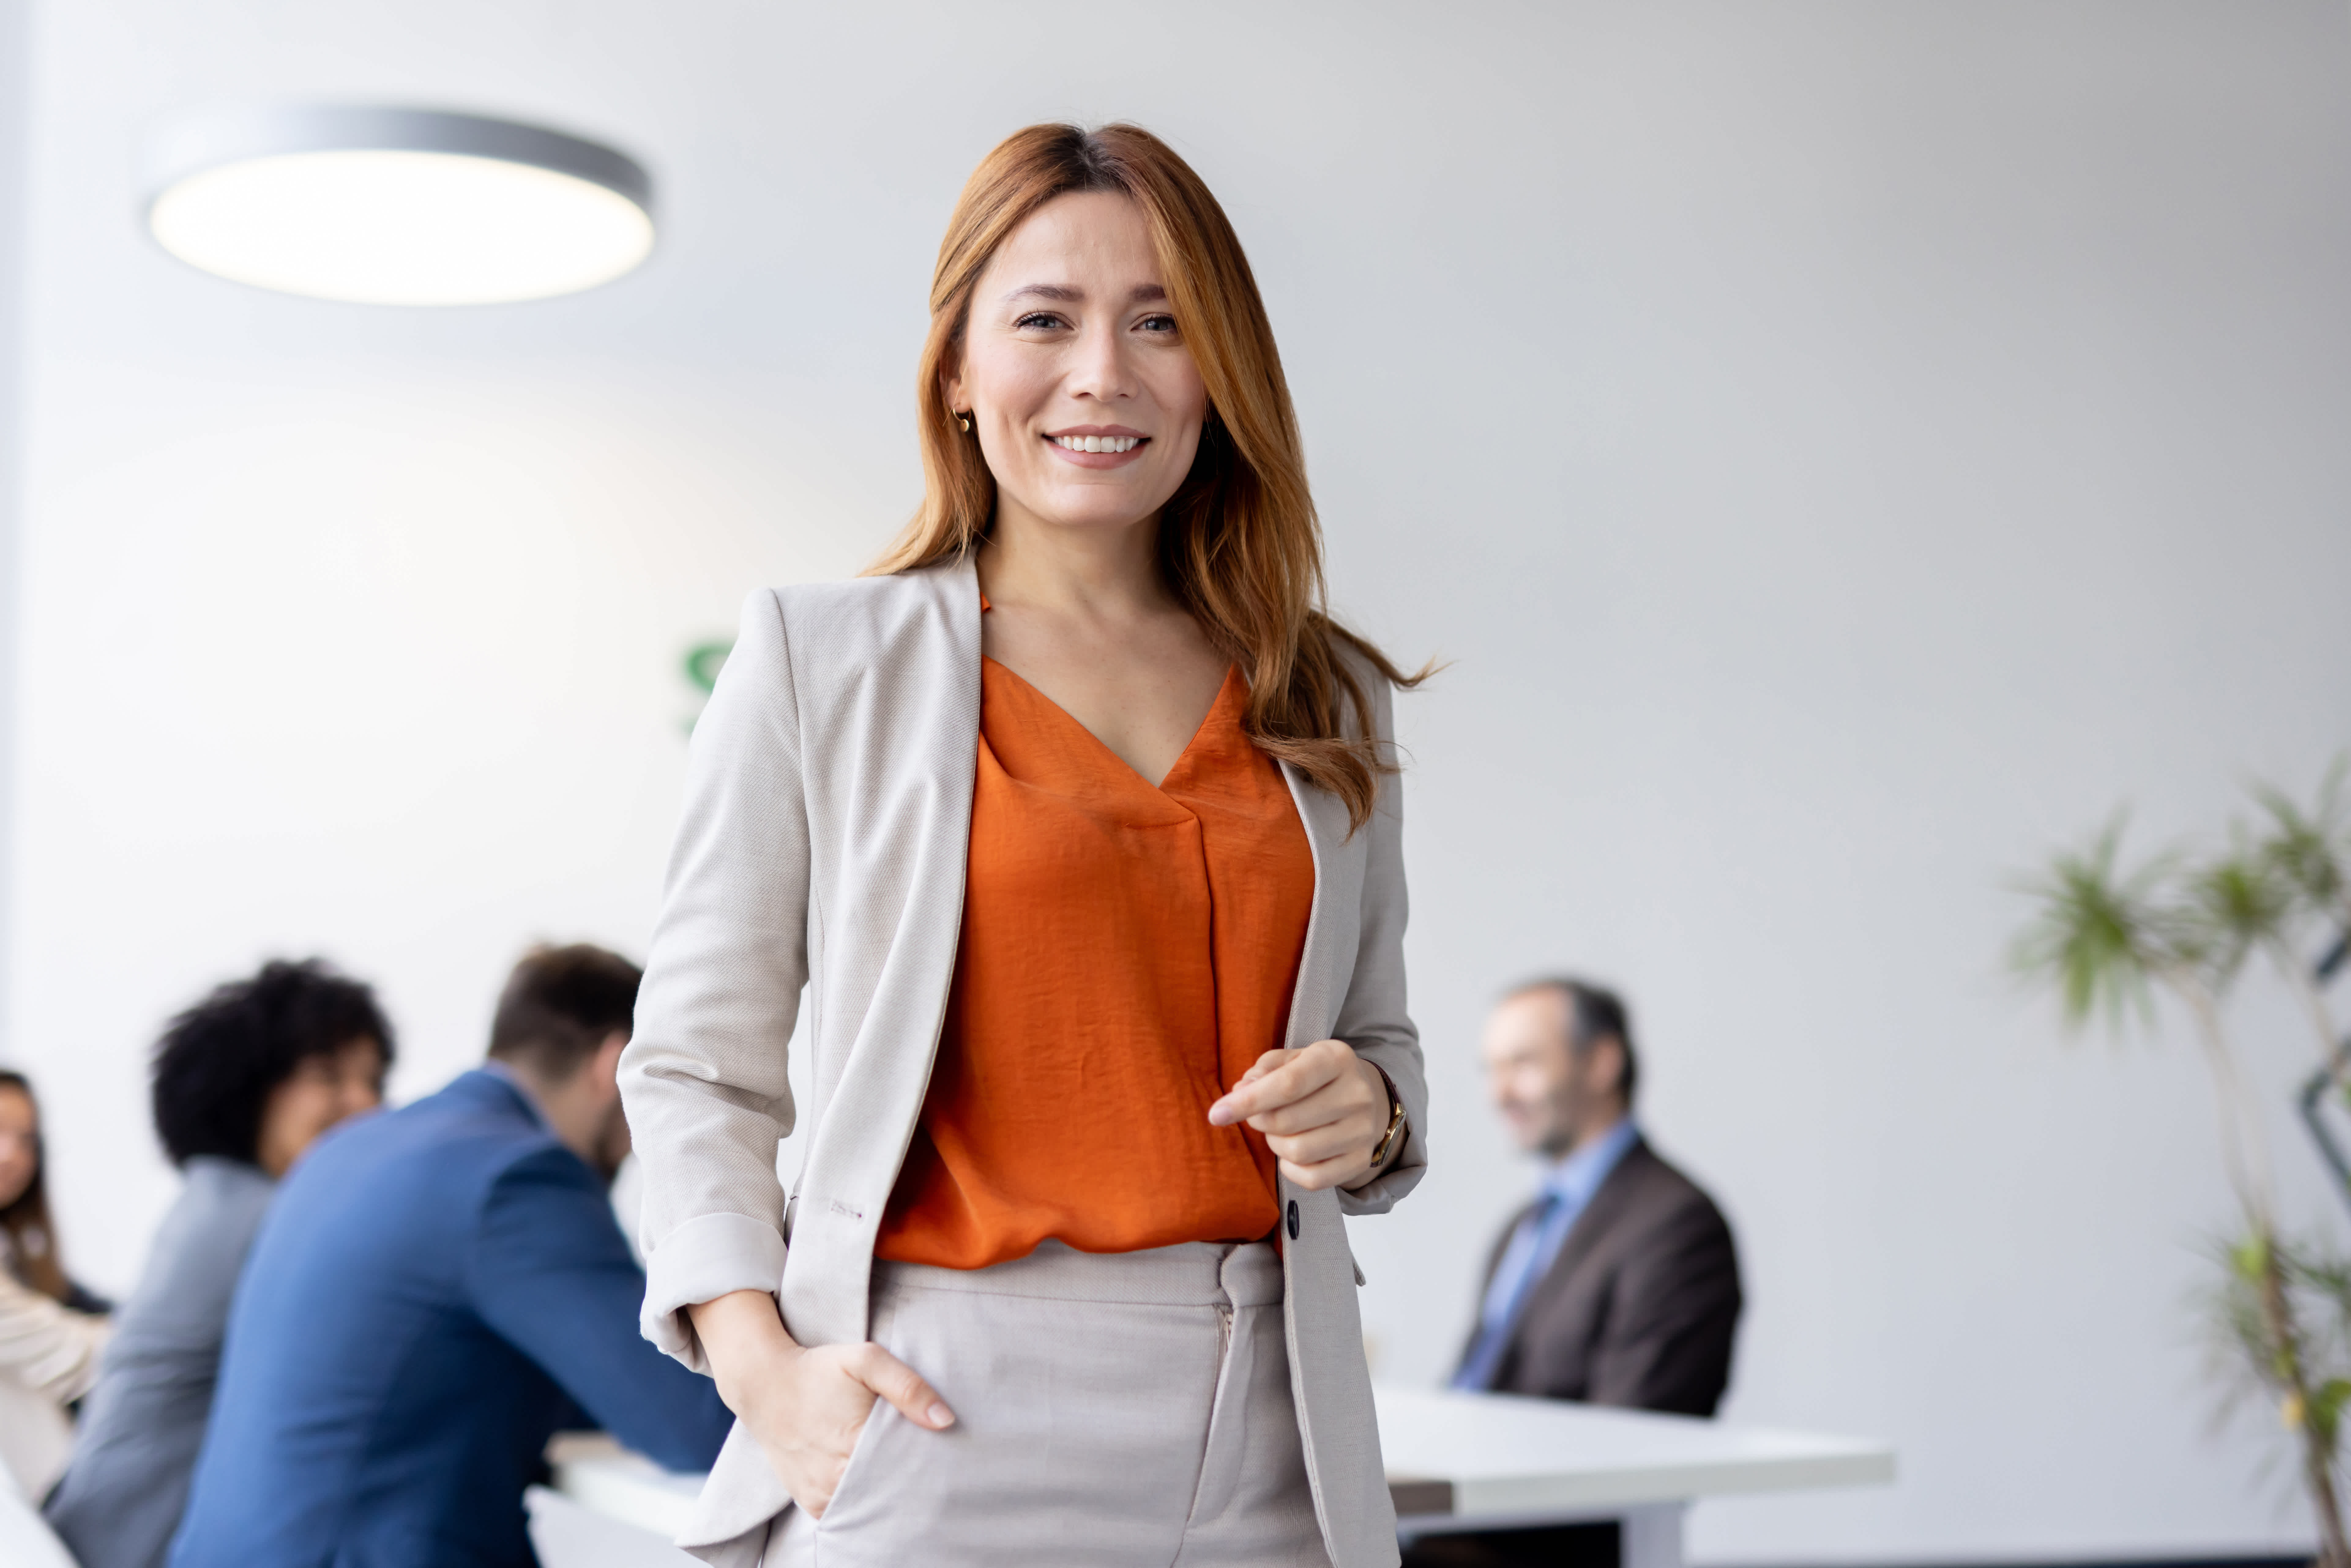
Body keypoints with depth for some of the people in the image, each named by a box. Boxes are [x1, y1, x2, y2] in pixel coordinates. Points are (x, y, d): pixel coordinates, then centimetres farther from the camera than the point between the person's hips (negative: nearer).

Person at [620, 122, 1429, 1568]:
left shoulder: (1327, 703, 12)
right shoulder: (822, 664, 2)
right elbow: (698, 1065, 3)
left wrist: (1366, 1115, -2)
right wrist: (761, 1363, -11)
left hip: (1269, 1449, 3)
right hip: (947, 1433, -3)